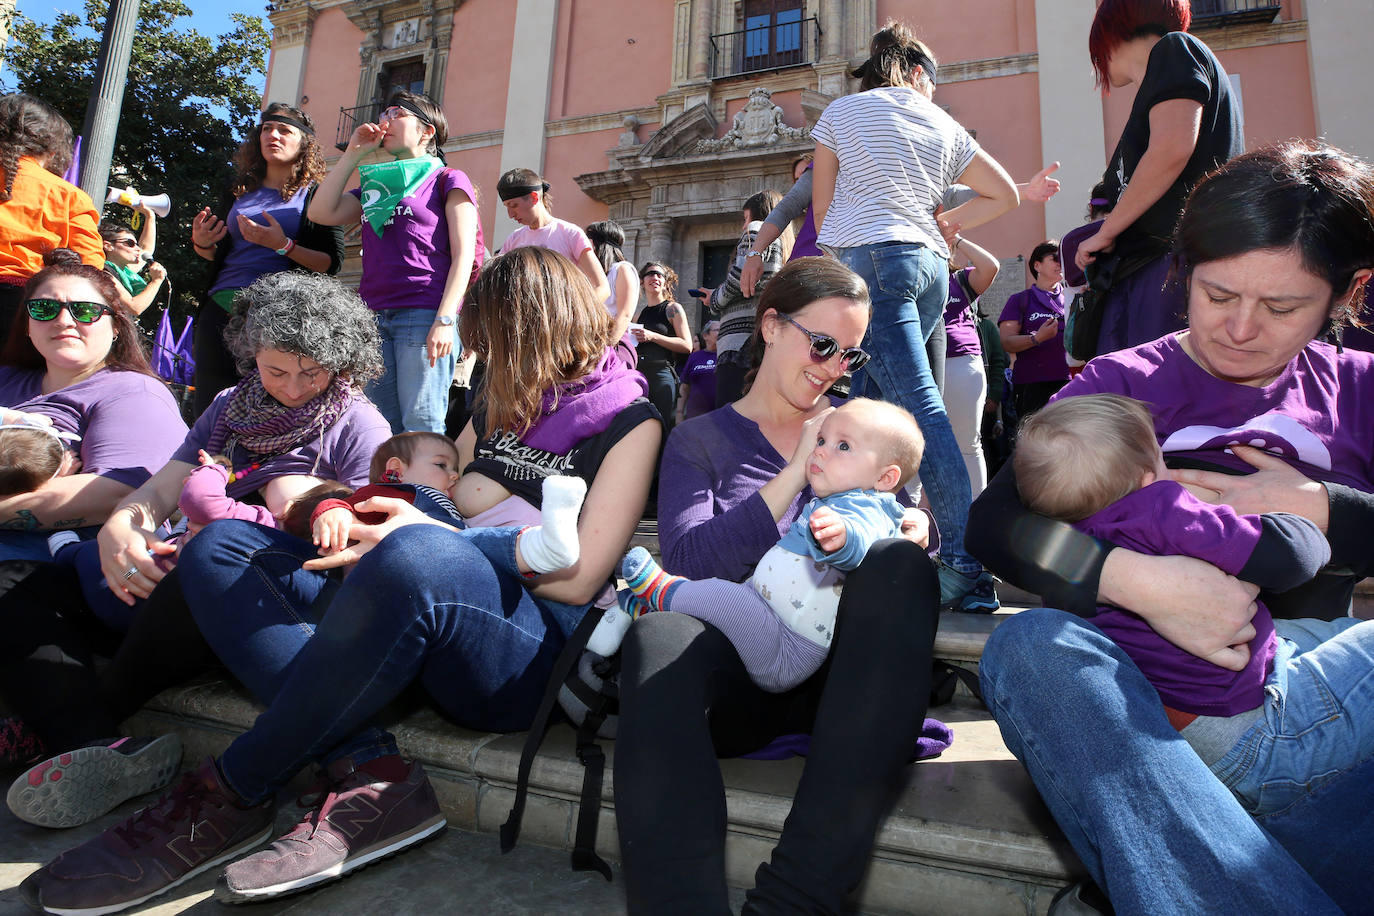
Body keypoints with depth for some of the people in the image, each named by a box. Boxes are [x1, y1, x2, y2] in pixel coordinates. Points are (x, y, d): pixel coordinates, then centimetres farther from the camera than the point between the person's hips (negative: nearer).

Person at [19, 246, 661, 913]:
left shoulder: (628, 418, 2)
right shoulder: (502, 401, 23)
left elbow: (577, 580, -7)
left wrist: (422, 535, -8)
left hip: (533, 652, -7)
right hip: (417, 609, 7)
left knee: (416, 556, -38)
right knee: (218, 549, -4)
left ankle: (230, 795, -15)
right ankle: (368, 775, -22)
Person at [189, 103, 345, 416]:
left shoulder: (316, 197, 5)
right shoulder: (238, 192, 19)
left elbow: (332, 262, -5)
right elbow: (216, 254, 27)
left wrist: (283, 246, -17)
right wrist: (201, 243, 5)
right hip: (220, 307, 5)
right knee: (207, 405, 5)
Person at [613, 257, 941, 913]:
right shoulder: (699, 440, 13)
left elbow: (907, 515, 16)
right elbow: (688, 562, -4)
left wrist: (911, 531, -8)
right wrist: (799, 471, -6)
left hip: (841, 667, 2)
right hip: (739, 672, -1)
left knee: (899, 565, -31)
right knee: (661, 626, -34)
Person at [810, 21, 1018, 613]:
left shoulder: (841, 111, 12)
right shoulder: (945, 126, 21)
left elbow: (822, 211, 14)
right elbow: (1004, 193, 26)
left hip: (870, 257, -5)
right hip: (930, 264, 5)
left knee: (920, 405, -15)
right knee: (866, 404, 8)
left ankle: (966, 568, -20)